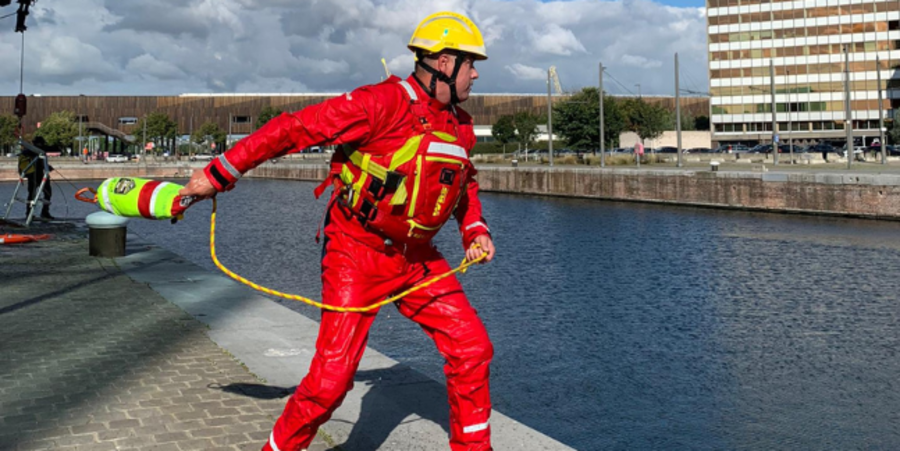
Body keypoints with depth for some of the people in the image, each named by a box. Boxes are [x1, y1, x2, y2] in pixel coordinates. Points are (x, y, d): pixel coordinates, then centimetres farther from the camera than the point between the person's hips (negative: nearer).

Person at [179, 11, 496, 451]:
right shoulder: (381, 103, -19)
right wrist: (219, 173, -14)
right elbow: (294, 128, -17)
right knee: (332, 375, -8)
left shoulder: (460, 126, 6)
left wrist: (475, 230, 5)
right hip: (357, 256, -7)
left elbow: (465, 182, 24)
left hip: (417, 259, 7)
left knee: (472, 348, 3)